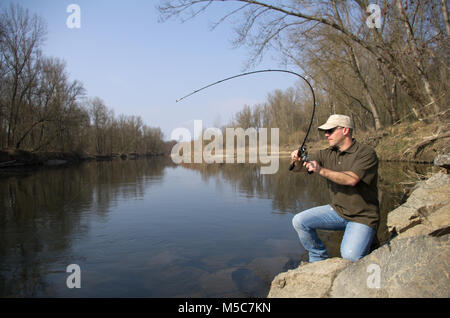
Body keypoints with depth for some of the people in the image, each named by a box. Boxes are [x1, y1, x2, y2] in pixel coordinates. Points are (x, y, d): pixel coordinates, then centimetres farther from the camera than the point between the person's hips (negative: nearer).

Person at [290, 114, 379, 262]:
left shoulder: (366, 153, -13)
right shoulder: (326, 154, 4)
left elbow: (351, 179, -27)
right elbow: (299, 168, -1)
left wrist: (321, 171, -33)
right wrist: (297, 161, -24)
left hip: (362, 216, -5)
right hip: (337, 210, 6)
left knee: (350, 255, -24)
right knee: (299, 221, -10)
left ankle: (364, 242, 12)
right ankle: (319, 260, 10)